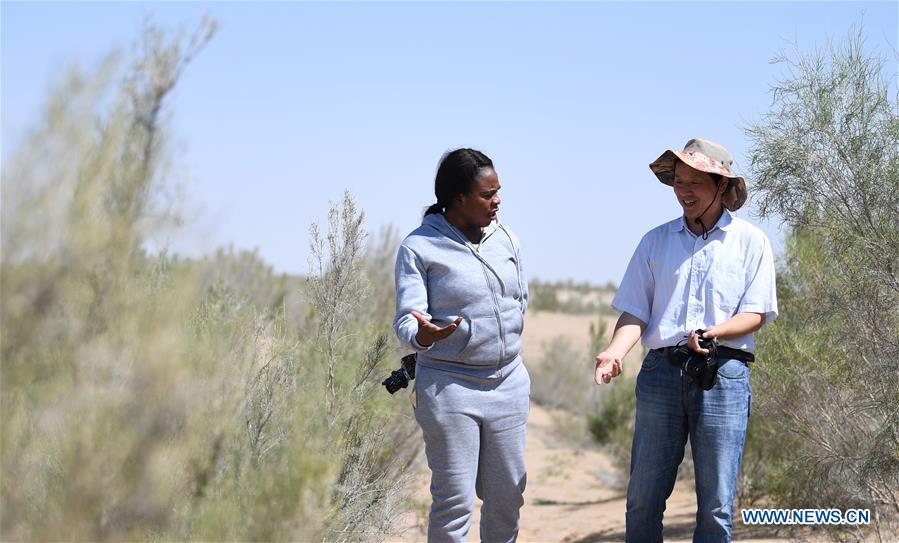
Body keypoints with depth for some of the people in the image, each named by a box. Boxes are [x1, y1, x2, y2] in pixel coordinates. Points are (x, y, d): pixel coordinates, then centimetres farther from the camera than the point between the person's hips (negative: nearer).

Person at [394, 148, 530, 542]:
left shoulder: (506, 239, 7)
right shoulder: (420, 247, -8)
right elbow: (406, 320, -14)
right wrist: (424, 335, -35)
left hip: (508, 384, 5)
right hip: (449, 388, -5)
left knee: (507, 496, 9)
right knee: (454, 502, -4)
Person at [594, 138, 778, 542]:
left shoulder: (750, 241, 7)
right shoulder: (656, 241, 13)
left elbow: (756, 314, 1)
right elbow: (634, 312, 6)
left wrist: (712, 333, -19)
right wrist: (613, 353, -14)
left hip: (724, 373, -2)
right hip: (661, 371, 2)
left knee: (716, 503, -1)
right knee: (643, 497, 2)